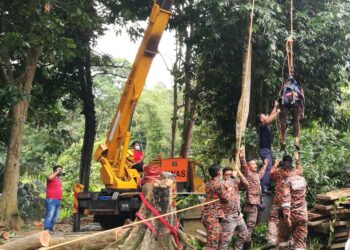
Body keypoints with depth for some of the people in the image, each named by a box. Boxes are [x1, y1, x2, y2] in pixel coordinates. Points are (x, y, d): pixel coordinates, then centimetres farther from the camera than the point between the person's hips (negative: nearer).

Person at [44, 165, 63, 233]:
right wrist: (56, 172, -20)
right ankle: (46, 229, -14)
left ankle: (50, 229, 14)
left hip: (58, 200, 9)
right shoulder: (52, 177, -6)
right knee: (50, 215, -13)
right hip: (51, 200, -9)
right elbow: (49, 178, -32)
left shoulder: (59, 179, 19)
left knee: (55, 217, 9)